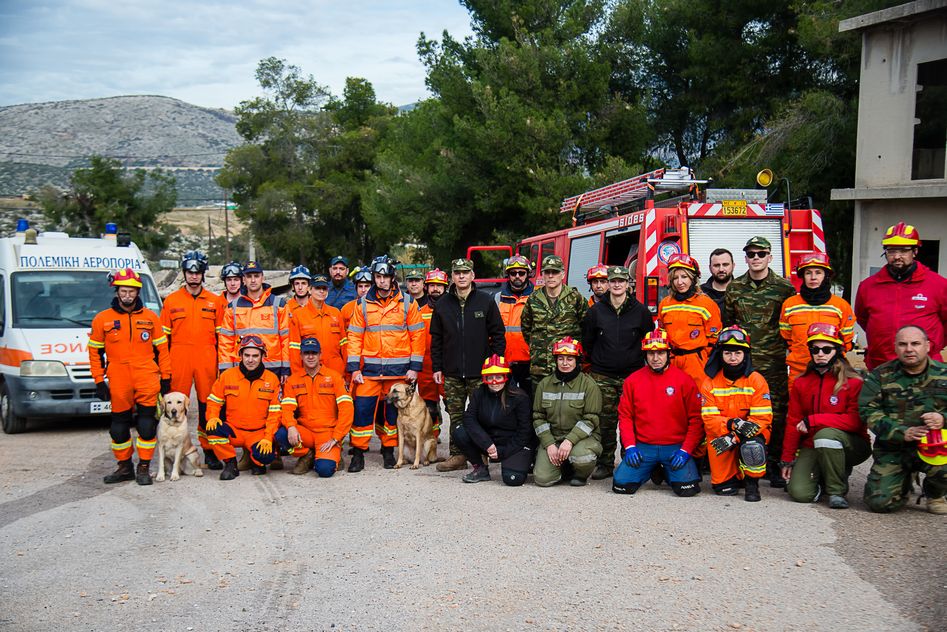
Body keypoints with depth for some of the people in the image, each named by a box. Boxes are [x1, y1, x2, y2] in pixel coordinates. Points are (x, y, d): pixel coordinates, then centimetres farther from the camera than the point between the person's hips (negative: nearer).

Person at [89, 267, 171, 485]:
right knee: (119, 426, 8)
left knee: (147, 425, -2)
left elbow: (162, 349, 10)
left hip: (147, 379, -1)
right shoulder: (102, 319, 5)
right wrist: (99, 382, 3)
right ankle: (125, 467, 22)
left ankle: (144, 468, 9)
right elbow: (95, 352, 8)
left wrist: (165, 378, 7)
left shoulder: (151, 318, 7)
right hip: (118, 382, 1)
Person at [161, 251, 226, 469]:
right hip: (179, 360, 0)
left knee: (207, 406, 2)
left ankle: (209, 451, 11)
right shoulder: (171, 301, 8)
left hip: (206, 361, 0)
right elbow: (164, 336, 9)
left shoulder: (215, 301, 10)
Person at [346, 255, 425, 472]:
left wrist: (414, 367, -3)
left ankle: (389, 450, 22)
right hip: (370, 368, 1)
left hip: (399, 368, -1)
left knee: (393, 411, 7)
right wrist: (354, 368, -2)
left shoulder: (407, 303, 2)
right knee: (362, 409, -5)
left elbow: (417, 335, 2)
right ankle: (358, 453, 5)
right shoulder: (363, 304, 5)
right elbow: (354, 336, 6)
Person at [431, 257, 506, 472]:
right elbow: (436, 339, 13)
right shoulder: (443, 304, 9)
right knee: (455, 416, 6)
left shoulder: (486, 301, 1)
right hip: (452, 373, 3)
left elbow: (498, 334, 2)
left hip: (480, 372, -3)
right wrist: (437, 367, 7)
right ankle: (457, 456, 14)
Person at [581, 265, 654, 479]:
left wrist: (640, 363, 11)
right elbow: (587, 342, 14)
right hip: (603, 377, 1)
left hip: (632, 375, -1)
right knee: (605, 422, 1)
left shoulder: (640, 311, 5)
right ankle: (605, 464, 10)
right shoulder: (596, 311, 6)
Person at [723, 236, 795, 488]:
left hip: (774, 365, -2)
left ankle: (774, 465, 10)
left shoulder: (784, 288, 3)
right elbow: (727, 324, 15)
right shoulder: (734, 288, 9)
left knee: (777, 414, -1)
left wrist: (789, 352, 3)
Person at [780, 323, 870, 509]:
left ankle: (837, 490, -17)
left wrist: (813, 420, -21)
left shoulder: (854, 382, -10)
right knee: (800, 493, -18)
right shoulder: (801, 384, 6)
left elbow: (856, 421, -19)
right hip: (812, 447, 4)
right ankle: (823, 476, 18)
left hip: (851, 445, -4)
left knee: (825, 435, -38)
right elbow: (793, 422, 10)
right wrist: (787, 459, 8)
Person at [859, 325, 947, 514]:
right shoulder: (880, 376, 3)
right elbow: (868, 411, -7)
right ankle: (905, 481, 25)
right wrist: (902, 432, -20)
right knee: (879, 502, -12)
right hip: (893, 450, 0)